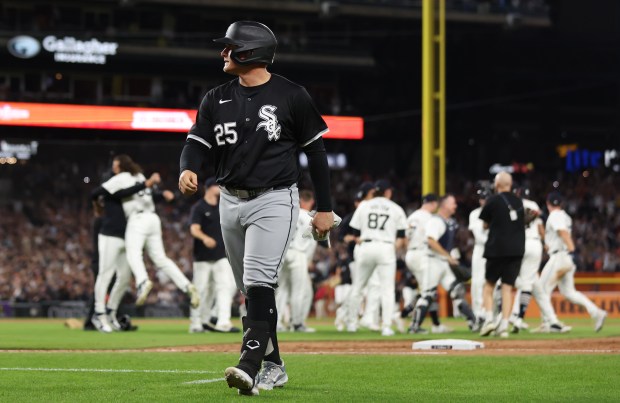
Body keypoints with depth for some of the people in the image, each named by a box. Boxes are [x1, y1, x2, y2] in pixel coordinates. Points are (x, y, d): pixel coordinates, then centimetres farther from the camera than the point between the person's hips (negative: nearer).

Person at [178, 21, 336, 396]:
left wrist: (325, 208, -1)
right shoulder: (216, 99, 8)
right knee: (252, 290, 11)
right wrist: (188, 169, -24)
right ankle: (273, 366, 22)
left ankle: (249, 366, -29)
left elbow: (315, 150, -1)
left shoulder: (291, 95, -5)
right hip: (231, 202, 6)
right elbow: (197, 143, 1)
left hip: (275, 200, -6)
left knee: (259, 280, -20)